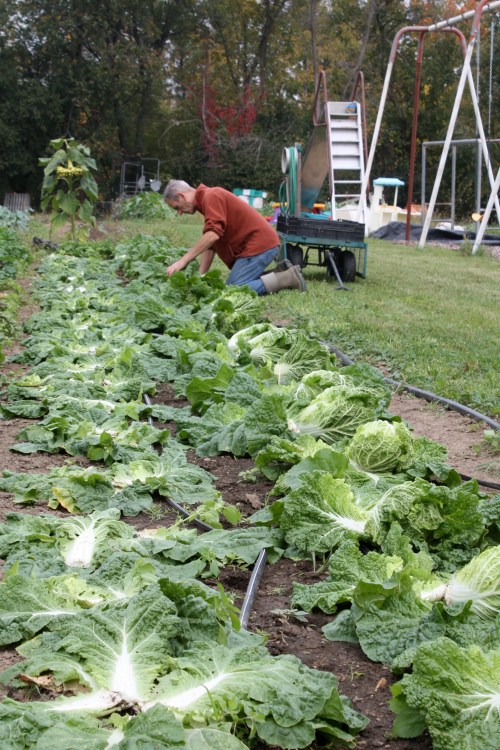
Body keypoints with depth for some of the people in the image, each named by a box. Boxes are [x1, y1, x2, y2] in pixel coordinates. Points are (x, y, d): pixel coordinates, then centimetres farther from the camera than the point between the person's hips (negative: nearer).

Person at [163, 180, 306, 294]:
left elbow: (212, 235, -26)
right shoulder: (206, 200, 21)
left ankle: (287, 278, -11)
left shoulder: (211, 196, -12)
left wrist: (183, 260, -24)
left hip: (259, 244, -10)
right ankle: (282, 273, 8)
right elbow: (209, 246, 20)